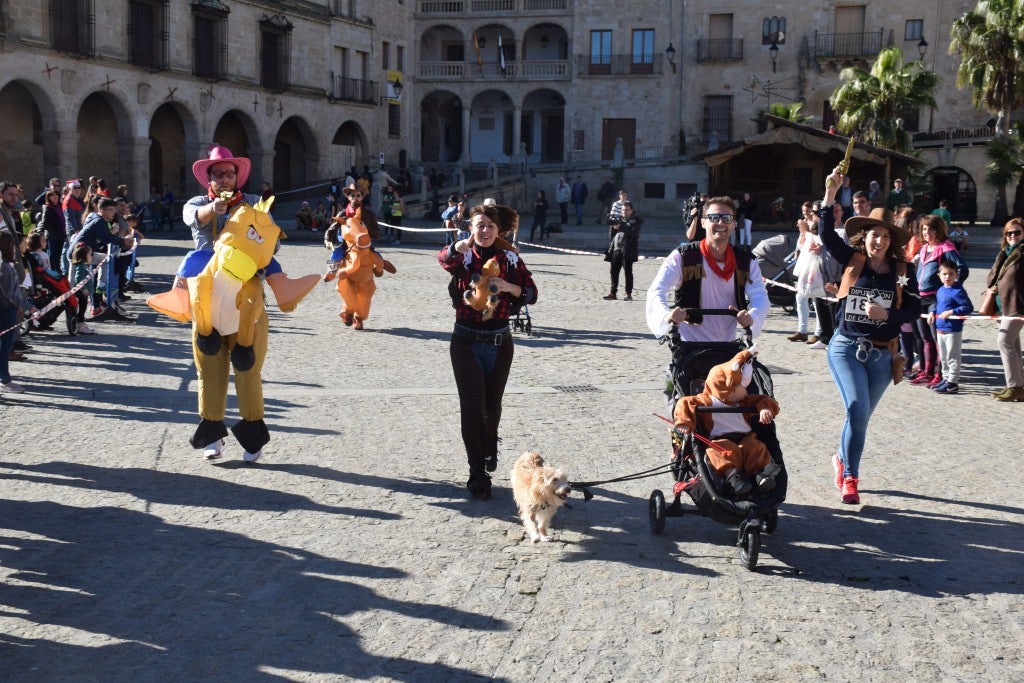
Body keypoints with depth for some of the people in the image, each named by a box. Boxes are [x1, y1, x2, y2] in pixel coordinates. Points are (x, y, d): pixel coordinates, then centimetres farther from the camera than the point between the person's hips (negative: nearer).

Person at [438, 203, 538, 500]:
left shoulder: (509, 259, 1)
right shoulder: (464, 257, -5)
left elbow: (531, 294, -2)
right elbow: (444, 259, -29)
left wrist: (508, 286, -22)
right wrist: (462, 245, -51)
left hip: (499, 341, 2)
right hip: (466, 341, -2)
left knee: (492, 405, 14)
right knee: (472, 407, -5)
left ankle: (490, 443, 47)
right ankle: (477, 473, 4)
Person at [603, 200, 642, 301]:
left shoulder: (637, 220, 3)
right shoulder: (619, 219, 20)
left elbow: (633, 233, -14)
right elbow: (611, 233, 17)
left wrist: (620, 227, -21)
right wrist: (612, 226, -4)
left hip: (627, 250, -5)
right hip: (616, 249, 5)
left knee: (628, 272, -3)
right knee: (614, 271, 3)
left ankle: (628, 294, -1)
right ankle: (612, 292, 8)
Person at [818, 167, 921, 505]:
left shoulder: (903, 270, -1)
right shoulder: (852, 261, -2)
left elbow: (914, 310, -1)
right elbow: (826, 233, -13)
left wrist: (886, 314, -19)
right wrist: (830, 195, -22)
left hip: (881, 355, 2)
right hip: (846, 348, -2)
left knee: (860, 417, 14)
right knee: (857, 410, -17)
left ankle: (844, 460, 41)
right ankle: (850, 477, -2)